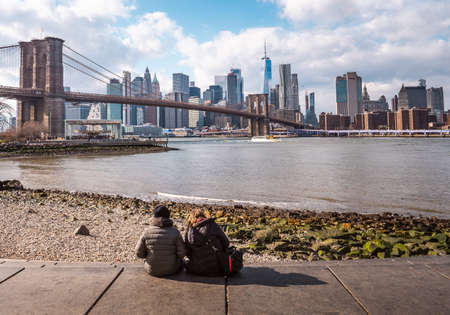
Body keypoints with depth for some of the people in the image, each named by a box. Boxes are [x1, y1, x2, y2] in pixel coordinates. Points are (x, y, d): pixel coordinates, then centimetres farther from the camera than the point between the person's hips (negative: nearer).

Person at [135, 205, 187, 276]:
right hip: (171, 269, -1)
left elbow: (139, 253, -8)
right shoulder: (174, 232, -19)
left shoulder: (147, 232, -14)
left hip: (152, 270, 2)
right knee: (180, 260, 33)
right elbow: (182, 253, -15)